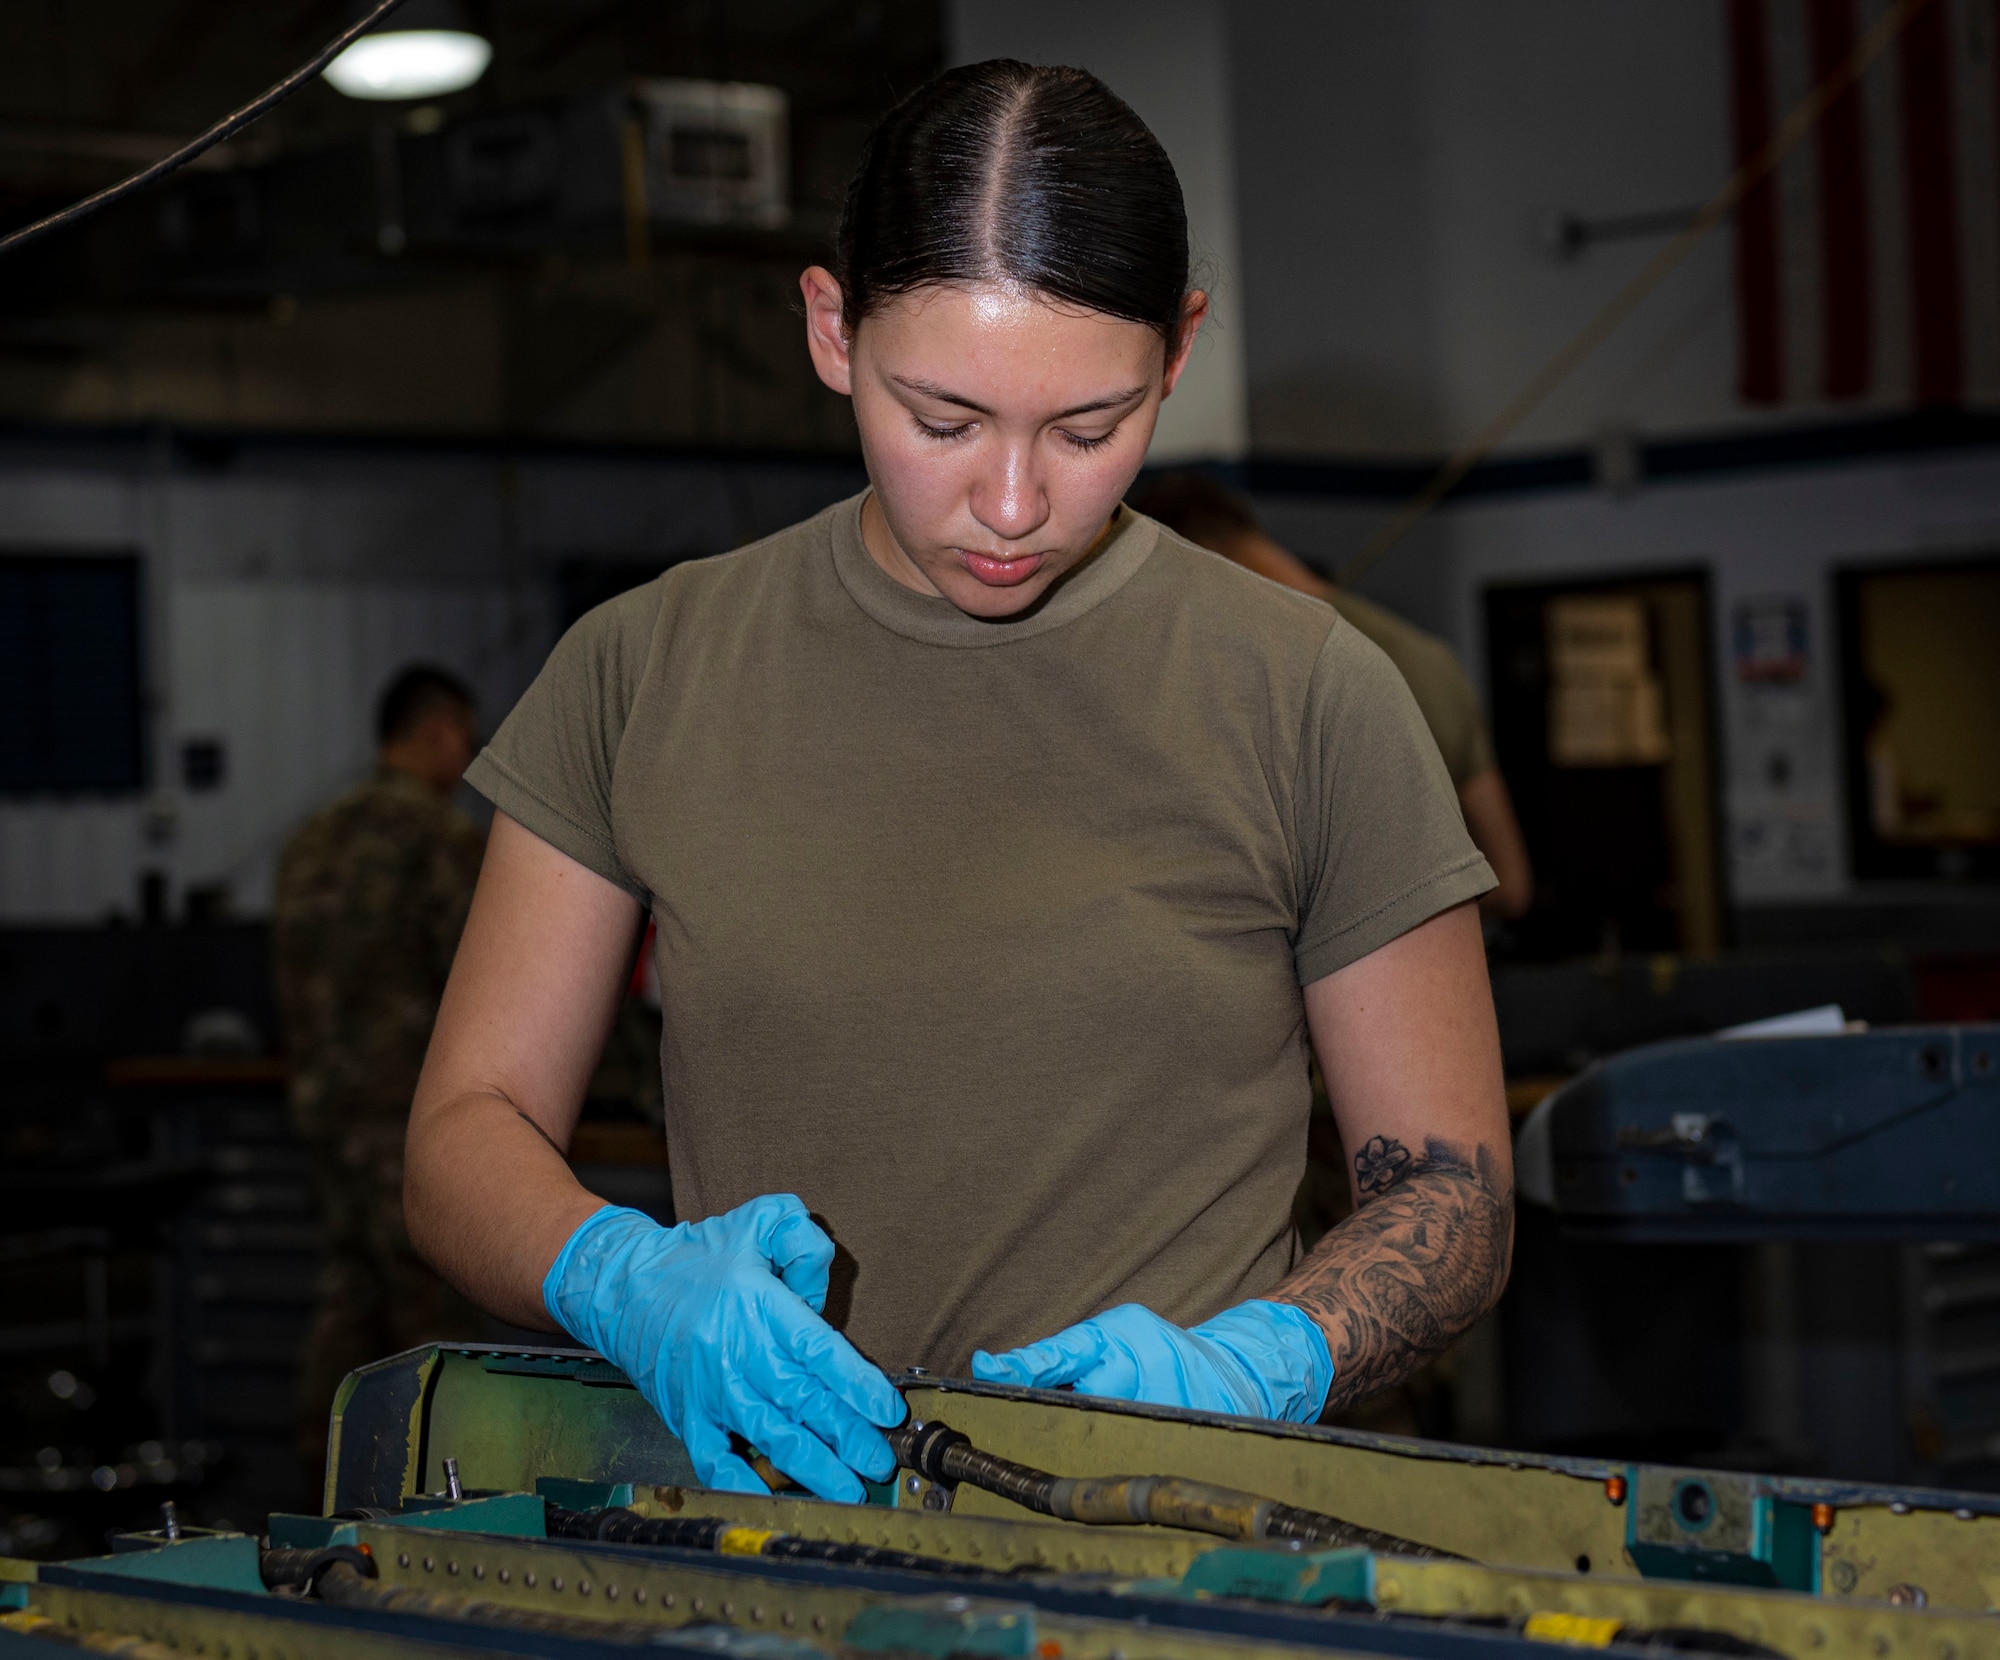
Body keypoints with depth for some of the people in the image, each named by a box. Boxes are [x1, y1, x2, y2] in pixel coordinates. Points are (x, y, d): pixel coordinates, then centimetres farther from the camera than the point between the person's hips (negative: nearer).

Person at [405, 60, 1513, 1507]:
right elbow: (468, 1135, 11)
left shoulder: (1306, 697, 4)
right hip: (749, 1552, 1)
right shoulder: (644, 673, 9)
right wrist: (635, 1280, -11)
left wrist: (1242, 1369, -10)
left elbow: (1455, 1196, 10)